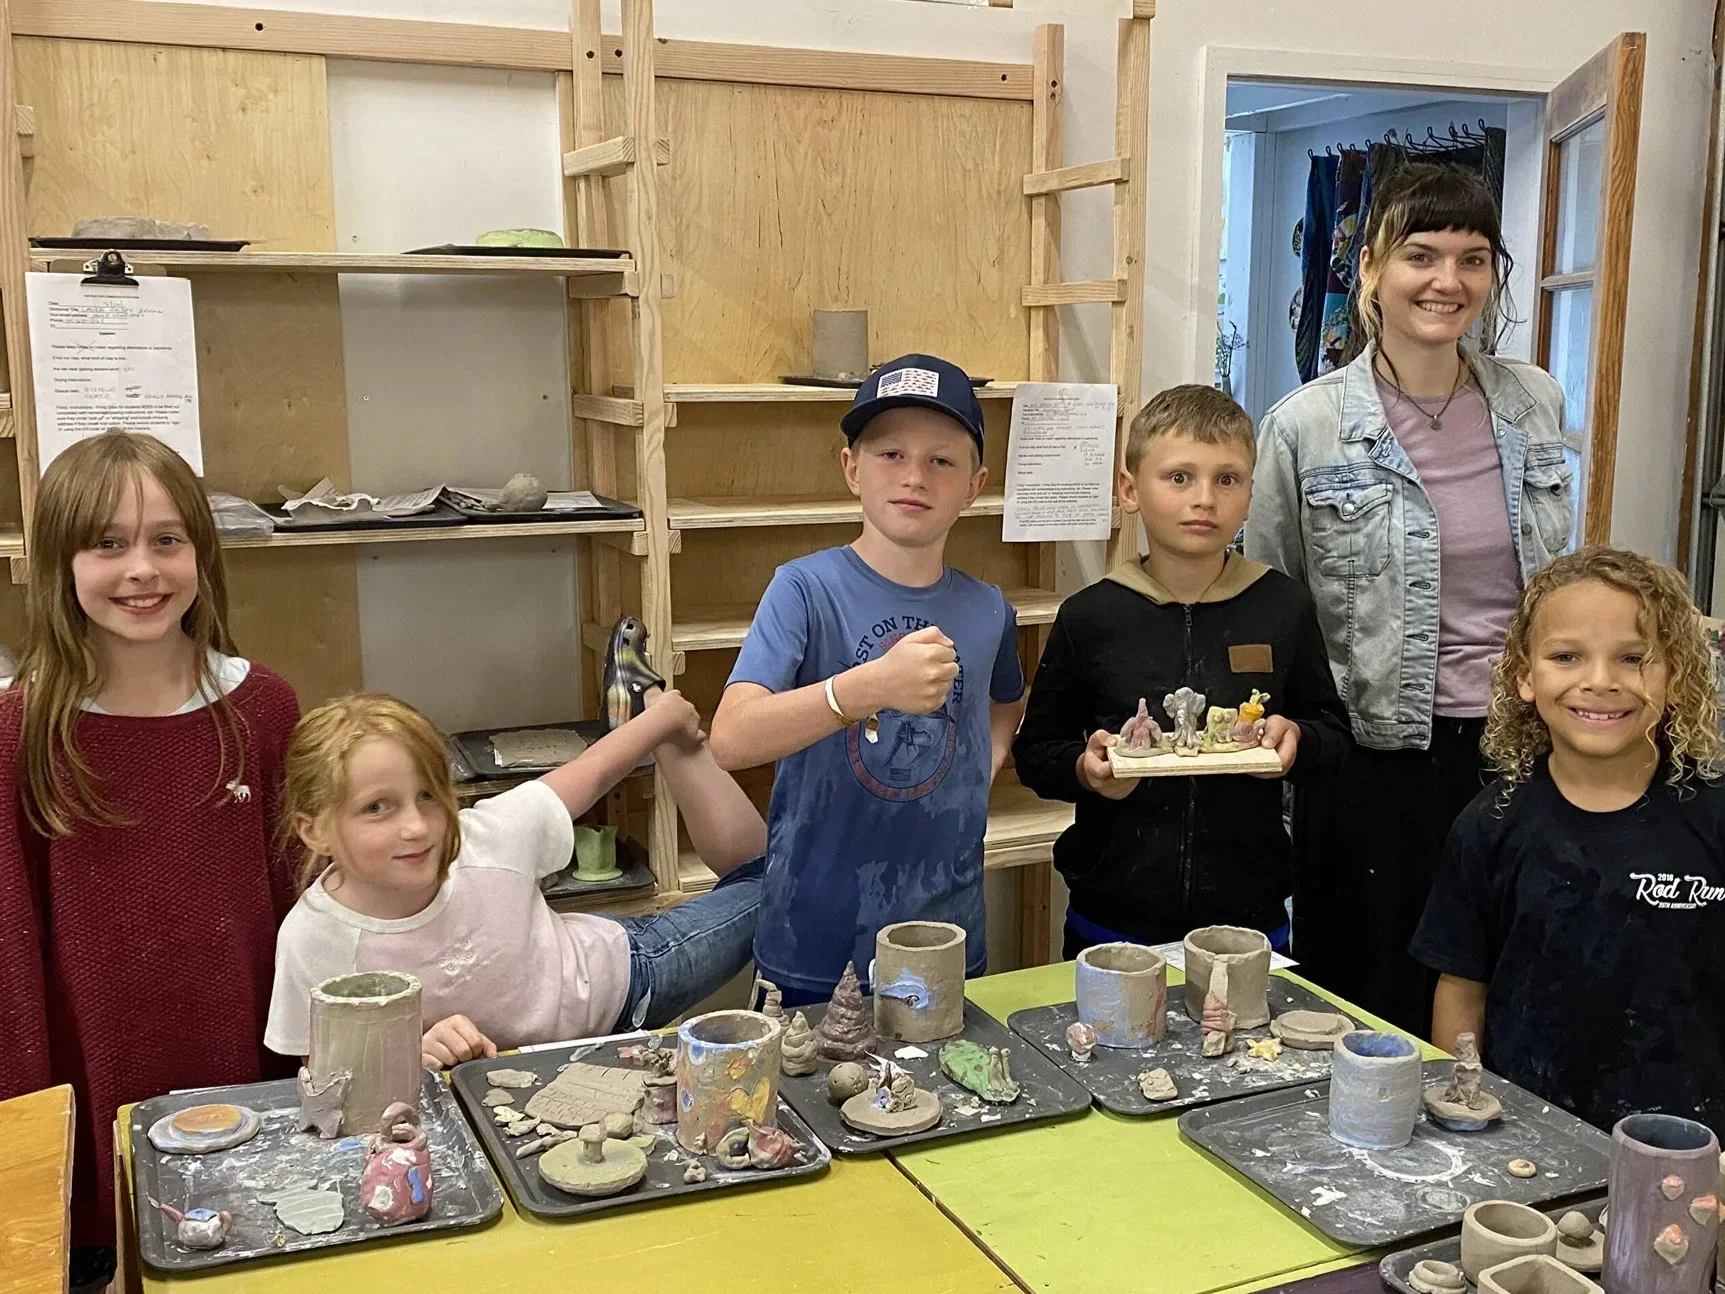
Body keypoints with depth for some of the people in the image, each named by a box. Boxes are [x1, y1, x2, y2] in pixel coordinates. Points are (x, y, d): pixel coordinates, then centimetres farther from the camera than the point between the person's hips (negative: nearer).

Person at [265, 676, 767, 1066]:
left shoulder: (489, 836, -33)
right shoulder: (310, 943, -32)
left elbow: (592, 771, -15)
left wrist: (667, 714, 0)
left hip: (621, 974, 0)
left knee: (763, 885, 18)